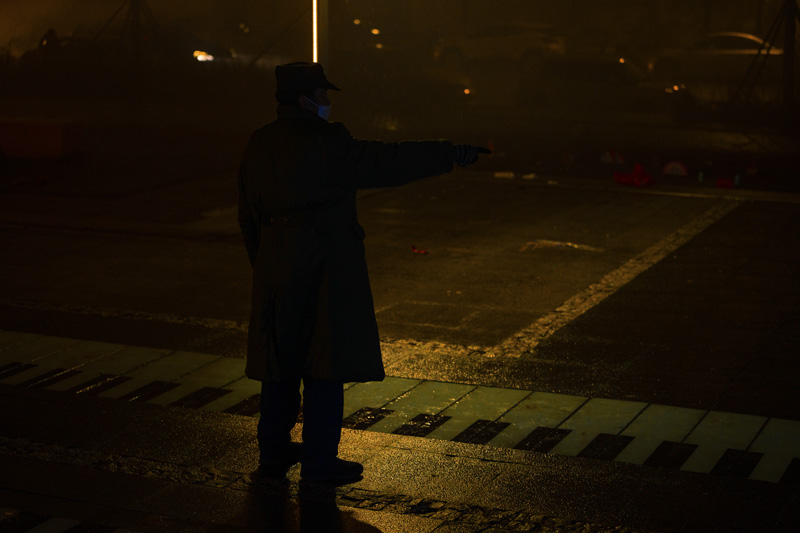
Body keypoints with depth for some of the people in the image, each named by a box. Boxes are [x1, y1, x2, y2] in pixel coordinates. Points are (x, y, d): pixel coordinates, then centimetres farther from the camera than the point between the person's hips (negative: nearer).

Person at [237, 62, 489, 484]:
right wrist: (454, 155, -8)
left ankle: (274, 450, 27)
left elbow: (248, 216, 13)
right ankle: (319, 462, 6)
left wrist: (262, 264, 23)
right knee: (325, 363, 1)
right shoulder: (326, 144, -15)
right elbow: (388, 161, -14)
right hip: (324, 267, -7)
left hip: (275, 268, 8)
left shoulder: (259, 145, 7)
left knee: (281, 358, 17)